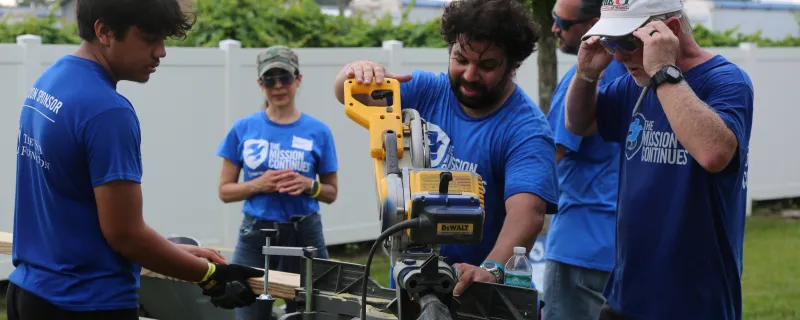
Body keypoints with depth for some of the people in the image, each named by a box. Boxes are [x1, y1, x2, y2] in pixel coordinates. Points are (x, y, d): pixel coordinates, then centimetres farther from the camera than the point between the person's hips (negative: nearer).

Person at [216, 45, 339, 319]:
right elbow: (225, 191, 5)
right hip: (256, 234, 0)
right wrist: (259, 185, -12)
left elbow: (331, 193, 10)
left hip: (304, 235, 0)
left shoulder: (318, 132, 2)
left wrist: (308, 185, -11)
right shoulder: (243, 129, 2)